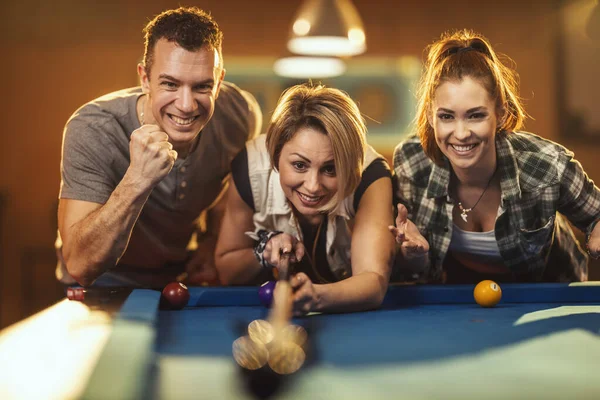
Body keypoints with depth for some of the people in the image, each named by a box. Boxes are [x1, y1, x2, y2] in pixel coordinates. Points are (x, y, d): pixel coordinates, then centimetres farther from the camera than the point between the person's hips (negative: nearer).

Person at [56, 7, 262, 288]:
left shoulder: (242, 115, -18)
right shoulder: (92, 131, -29)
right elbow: (80, 267, -34)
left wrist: (211, 243, -5)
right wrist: (136, 181, -46)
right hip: (109, 278, -5)